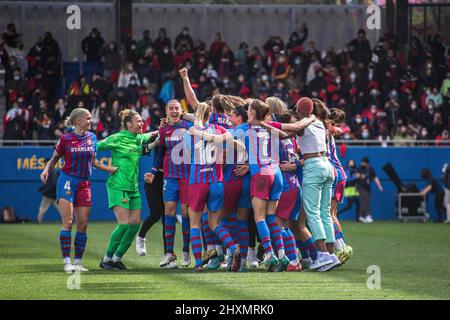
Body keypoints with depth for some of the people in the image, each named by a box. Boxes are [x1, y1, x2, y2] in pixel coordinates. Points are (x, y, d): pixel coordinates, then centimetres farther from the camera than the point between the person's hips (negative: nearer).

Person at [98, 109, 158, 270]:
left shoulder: (139, 138, 11)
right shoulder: (117, 138, -9)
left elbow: (148, 136, 34)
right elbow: (96, 146, -5)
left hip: (133, 188, 7)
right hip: (118, 187, -7)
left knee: (135, 224, 0)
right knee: (124, 224, -15)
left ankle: (117, 258, 12)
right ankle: (107, 258, -1)